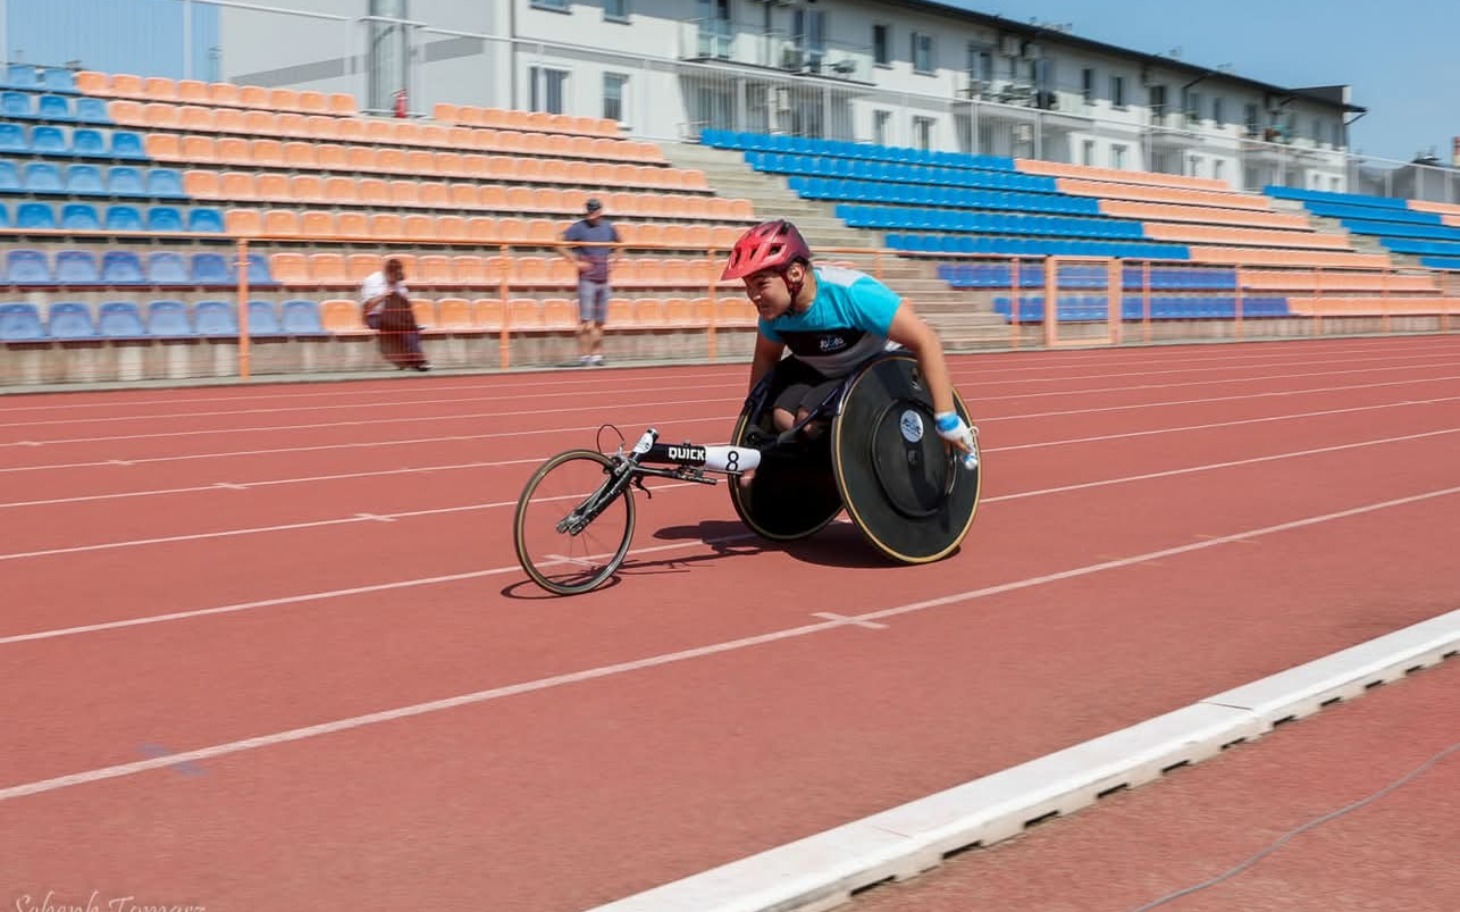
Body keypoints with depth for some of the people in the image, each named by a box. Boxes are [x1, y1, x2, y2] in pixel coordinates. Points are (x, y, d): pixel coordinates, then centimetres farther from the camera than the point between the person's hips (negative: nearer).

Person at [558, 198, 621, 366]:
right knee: (585, 319, -8)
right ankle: (583, 355, -5)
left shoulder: (608, 227, 8)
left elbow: (619, 245, 25)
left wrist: (613, 261, 12)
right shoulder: (579, 227, -6)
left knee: (600, 321, 9)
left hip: (604, 279, 5)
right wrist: (575, 262, -13)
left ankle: (596, 354, 17)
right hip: (587, 278, -5)